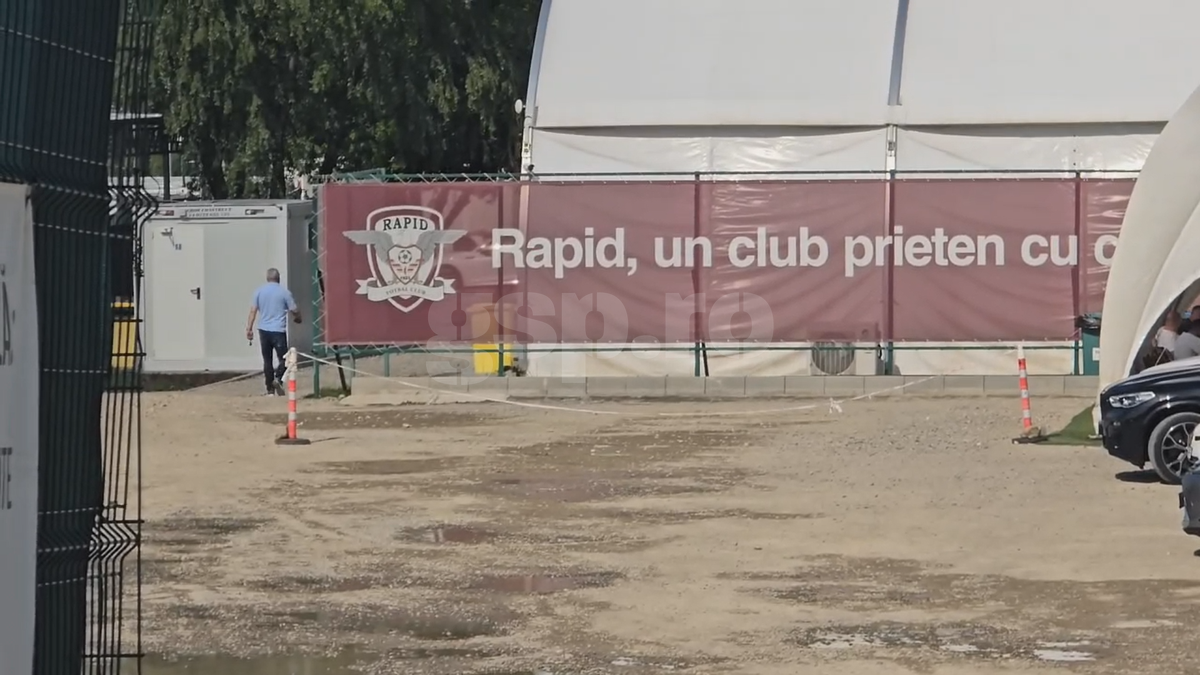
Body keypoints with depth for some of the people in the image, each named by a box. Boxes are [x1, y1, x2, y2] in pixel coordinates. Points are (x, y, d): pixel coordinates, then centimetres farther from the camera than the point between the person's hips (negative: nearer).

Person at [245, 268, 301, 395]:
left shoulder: (259, 291, 5)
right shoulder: (284, 292, -3)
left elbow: (253, 311, 0)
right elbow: (294, 311, 0)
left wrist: (249, 328, 2)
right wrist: (297, 318, 22)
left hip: (264, 330, 3)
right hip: (279, 331, -3)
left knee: (267, 360, 10)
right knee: (283, 358, 4)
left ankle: (270, 390, 10)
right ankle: (278, 378, -23)